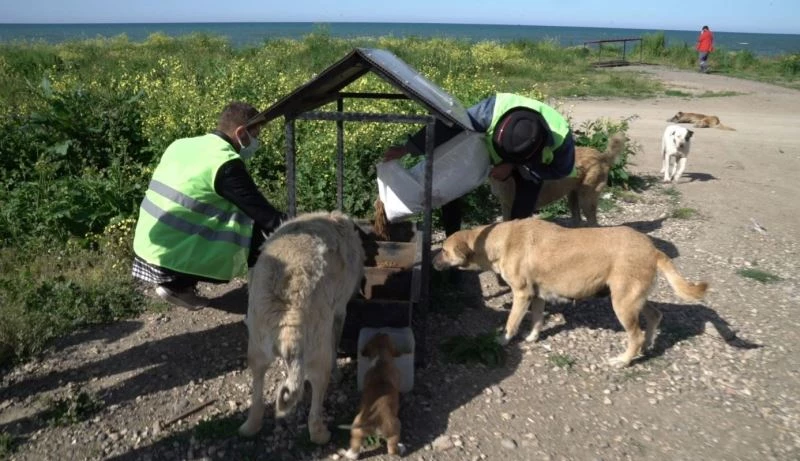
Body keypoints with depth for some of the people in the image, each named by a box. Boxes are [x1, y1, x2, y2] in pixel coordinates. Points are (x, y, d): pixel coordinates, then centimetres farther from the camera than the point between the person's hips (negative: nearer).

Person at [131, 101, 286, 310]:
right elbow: (264, 213, -14)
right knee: (259, 235, -5)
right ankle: (179, 283, 2)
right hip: (172, 259, -8)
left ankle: (173, 279, 13)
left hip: (146, 251, 8)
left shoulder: (182, 145, 8)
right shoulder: (226, 163, -16)